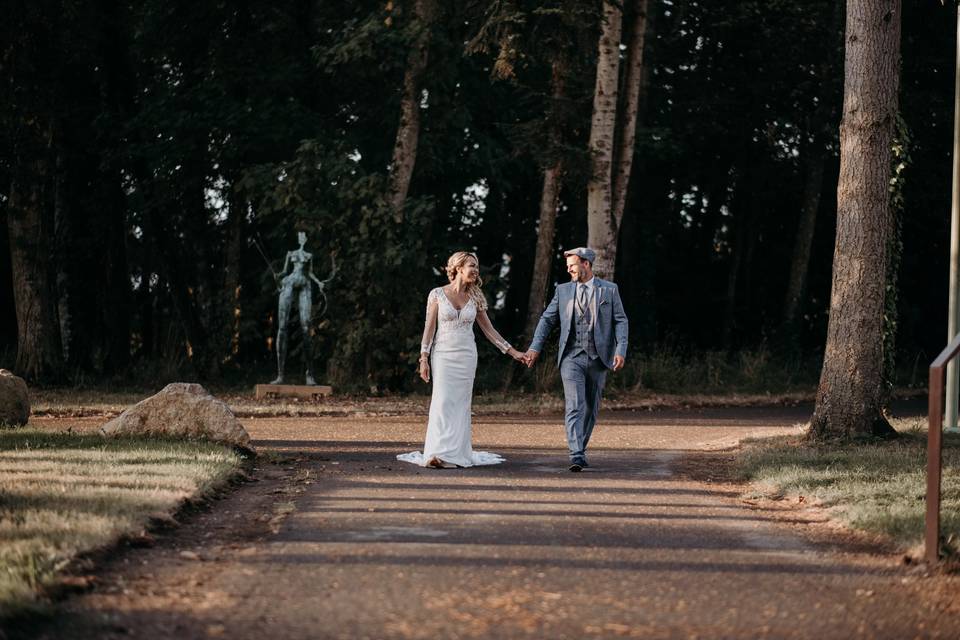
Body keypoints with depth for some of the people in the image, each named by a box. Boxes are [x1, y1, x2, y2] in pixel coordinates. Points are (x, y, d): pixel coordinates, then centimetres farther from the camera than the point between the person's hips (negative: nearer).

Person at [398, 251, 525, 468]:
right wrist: (424, 359, -6)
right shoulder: (437, 294, -1)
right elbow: (430, 327, -1)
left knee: (461, 405, 1)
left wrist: (512, 351, 8)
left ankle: (457, 454, 4)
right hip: (443, 354, -3)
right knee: (442, 402, -13)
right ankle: (438, 453, -17)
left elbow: (488, 329, 12)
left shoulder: (475, 298, 8)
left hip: (466, 355, 3)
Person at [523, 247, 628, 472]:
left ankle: (581, 450, 25)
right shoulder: (563, 290, 9)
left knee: (591, 408, 10)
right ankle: (576, 455, -21)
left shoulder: (609, 290, 4)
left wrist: (621, 351, -12)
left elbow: (620, 321, 1)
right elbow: (547, 319, 10)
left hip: (598, 358, 1)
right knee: (574, 407, -13)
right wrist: (535, 348, 0)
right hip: (572, 358, 0)